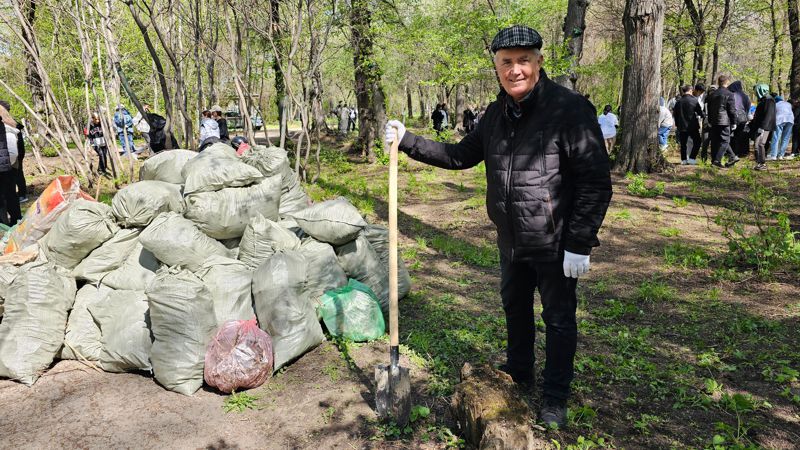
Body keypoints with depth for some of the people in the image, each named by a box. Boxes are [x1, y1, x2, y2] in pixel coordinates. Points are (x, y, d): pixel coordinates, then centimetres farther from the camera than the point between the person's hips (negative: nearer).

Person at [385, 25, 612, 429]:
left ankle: (554, 399, 25)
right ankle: (518, 372, 46)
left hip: (555, 244, -7)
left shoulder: (570, 109, -19)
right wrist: (408, 141, 5)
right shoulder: (497, 114, 4)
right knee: (514, 306, 23)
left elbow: (595, 181, -20)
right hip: (511, 240, 7)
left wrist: (579, 244, -21)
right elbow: (461, 155, 14)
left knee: (558, 318, 8)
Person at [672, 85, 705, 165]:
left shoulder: (679, 102, 1)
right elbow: (700, 112, -6)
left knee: (683, 144, 11)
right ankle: (692, 158, 0)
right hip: (692, 126, -3)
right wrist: (703, 116, 16)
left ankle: (683, 159, 12)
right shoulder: (694, 100, -10)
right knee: (697, 142, 9)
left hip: (682, 127, 3)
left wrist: (677, 125, 16)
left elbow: (675, 114, 7)